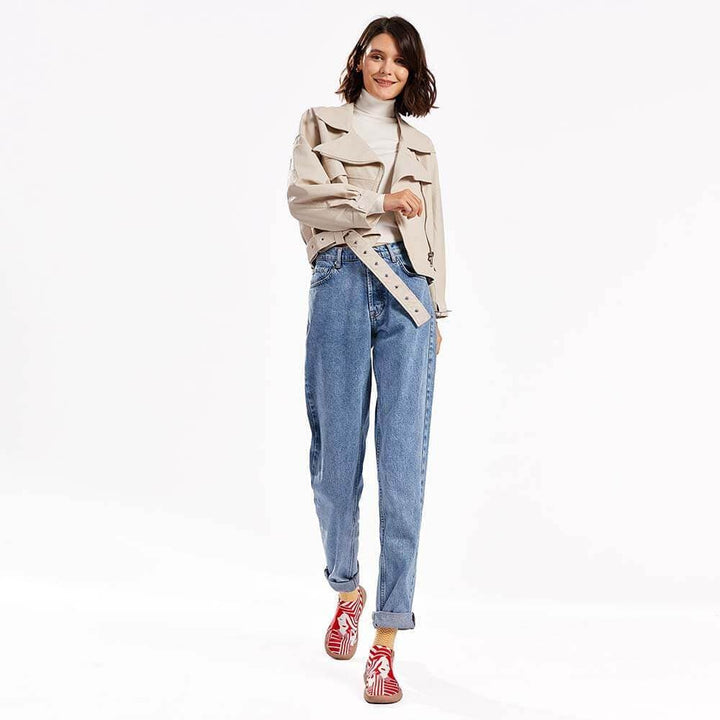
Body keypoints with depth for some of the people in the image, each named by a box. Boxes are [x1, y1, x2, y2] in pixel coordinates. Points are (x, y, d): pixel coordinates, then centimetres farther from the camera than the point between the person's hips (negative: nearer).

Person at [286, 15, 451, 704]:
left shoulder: (421, 146, 23)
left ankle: (385, 636, -2)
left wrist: (435, 314, 15)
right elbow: (302, 195, -2)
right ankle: (347, 589, 27)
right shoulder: (320, 125, 16)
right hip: (340, 284, -1)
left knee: (403, 459, -7)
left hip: (407, 290, 2)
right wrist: (381, 202, -10)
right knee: (337, 453, 0)